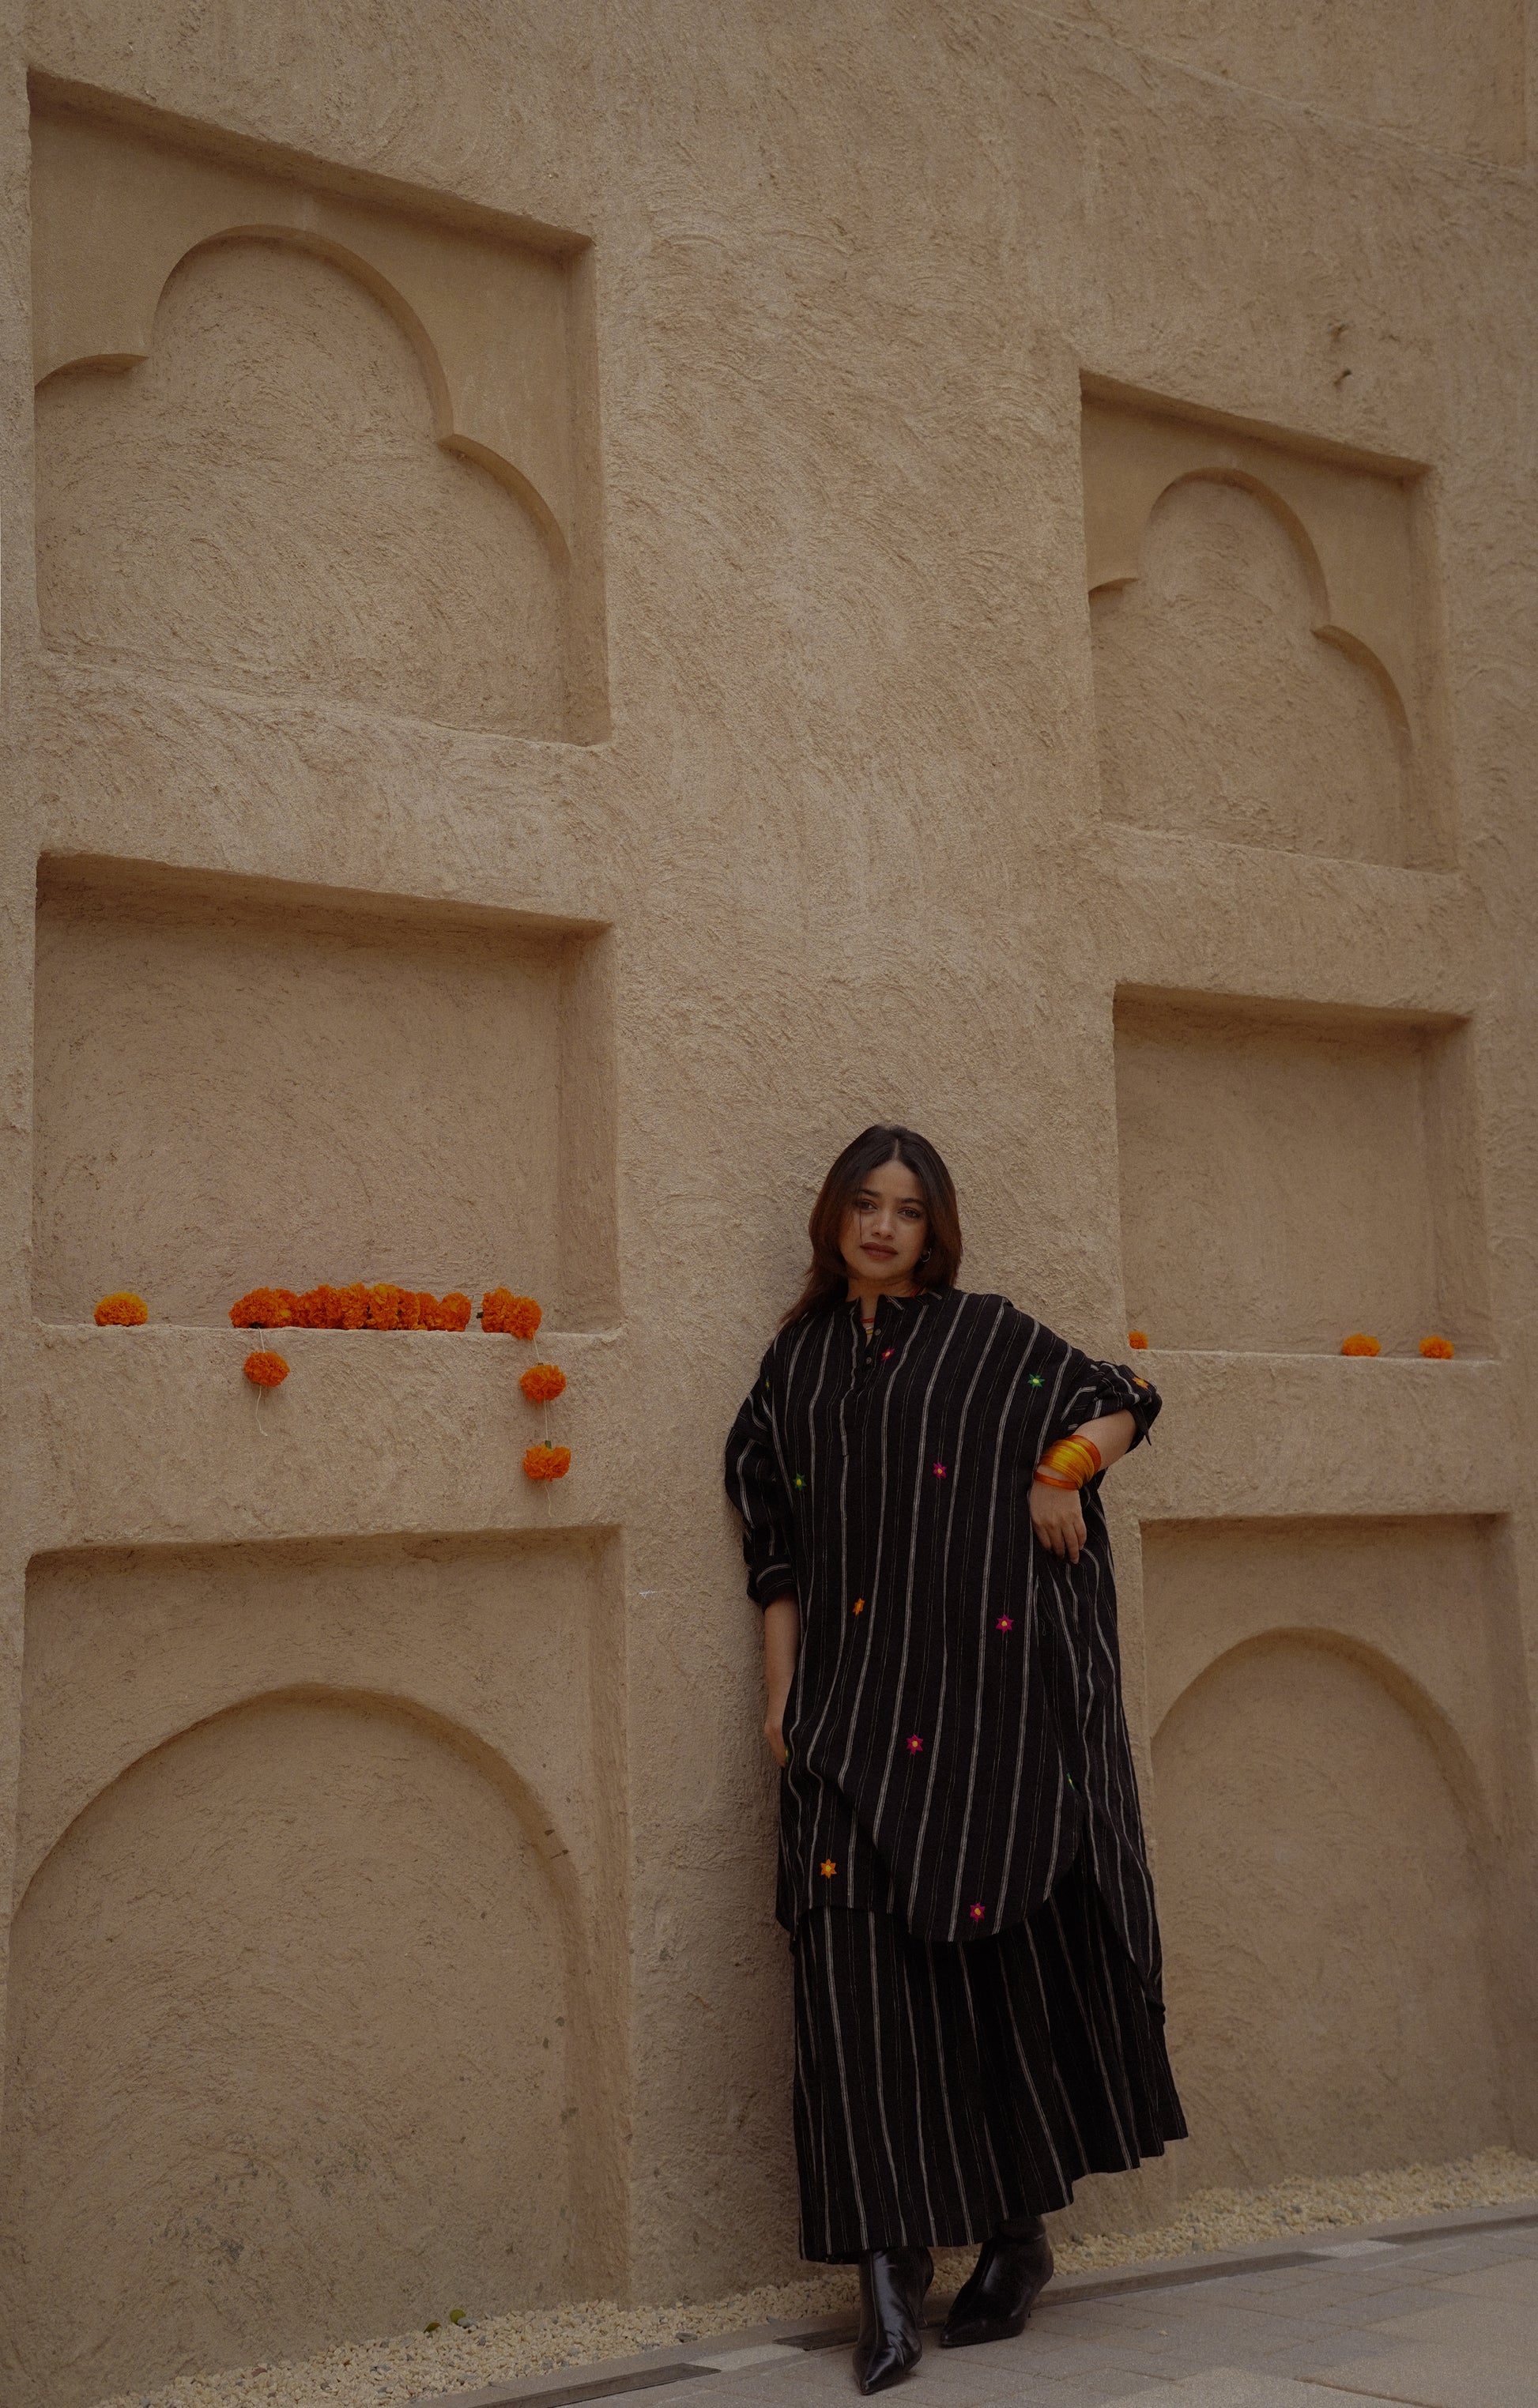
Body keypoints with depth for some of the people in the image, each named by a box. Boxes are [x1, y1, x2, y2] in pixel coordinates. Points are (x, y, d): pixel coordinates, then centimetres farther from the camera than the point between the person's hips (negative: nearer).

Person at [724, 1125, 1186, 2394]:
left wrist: (1063, 1470, -4)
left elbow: (1119, 1401, 16)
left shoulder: (989, 1335, 7)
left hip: (988, 1683, -2)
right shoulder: (798, 1364, 13)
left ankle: (1019, 2230, 19)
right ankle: (891, 2263, -5)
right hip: (858, 1694, 2)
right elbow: (780, 1543, 12)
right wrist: (784, 1692, 5)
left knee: (1004, 1945, 2)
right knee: (860, 1947, -9)